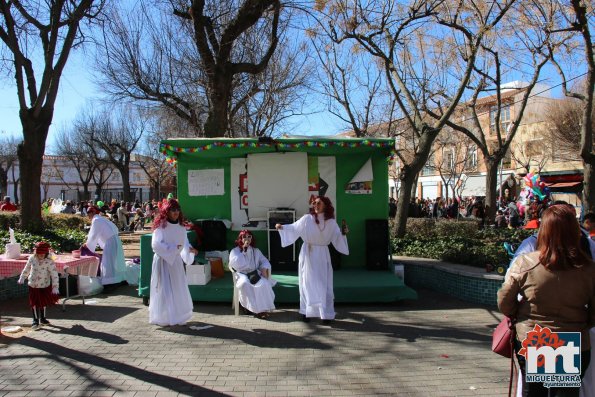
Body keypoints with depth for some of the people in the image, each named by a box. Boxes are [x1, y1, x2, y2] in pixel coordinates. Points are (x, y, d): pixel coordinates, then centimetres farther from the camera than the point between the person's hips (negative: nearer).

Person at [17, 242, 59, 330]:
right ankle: (35, 321, 15)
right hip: (33, 285, 1)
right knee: (34, 303, 4)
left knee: (44, 302, 14)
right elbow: (26, 269, 9)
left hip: (45, 286, -1)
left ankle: (43, 318, 32)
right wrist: (22, 278, 16)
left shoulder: (49, 262, -20)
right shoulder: (32, 258, -10)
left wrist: (55, 287, -22)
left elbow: (54, 275, -20)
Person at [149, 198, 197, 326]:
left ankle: (178, 316, 22)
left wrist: (189, 249, -6)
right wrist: (172, 248, -22)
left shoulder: (180, 226, 6)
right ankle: (162, 318, 12)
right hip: (163, 260, -6)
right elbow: (156, 244, -17)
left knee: (178, 289, 9)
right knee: (164, 289, -1)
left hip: (176, 260, 6)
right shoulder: (161, 225, -13)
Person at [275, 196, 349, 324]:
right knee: (307, 283, 5)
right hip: (308, 254, -1)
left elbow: (337, 237, 5)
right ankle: (306, 312, 16)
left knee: (324, 285, 4)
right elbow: (294, 228, 1)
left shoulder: (331, 222, -1)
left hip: (322, 255, 1)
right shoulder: (307, 218, -6)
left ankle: (326, 314, 11)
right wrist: (282, 227, -10)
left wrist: (343, 233, -14)